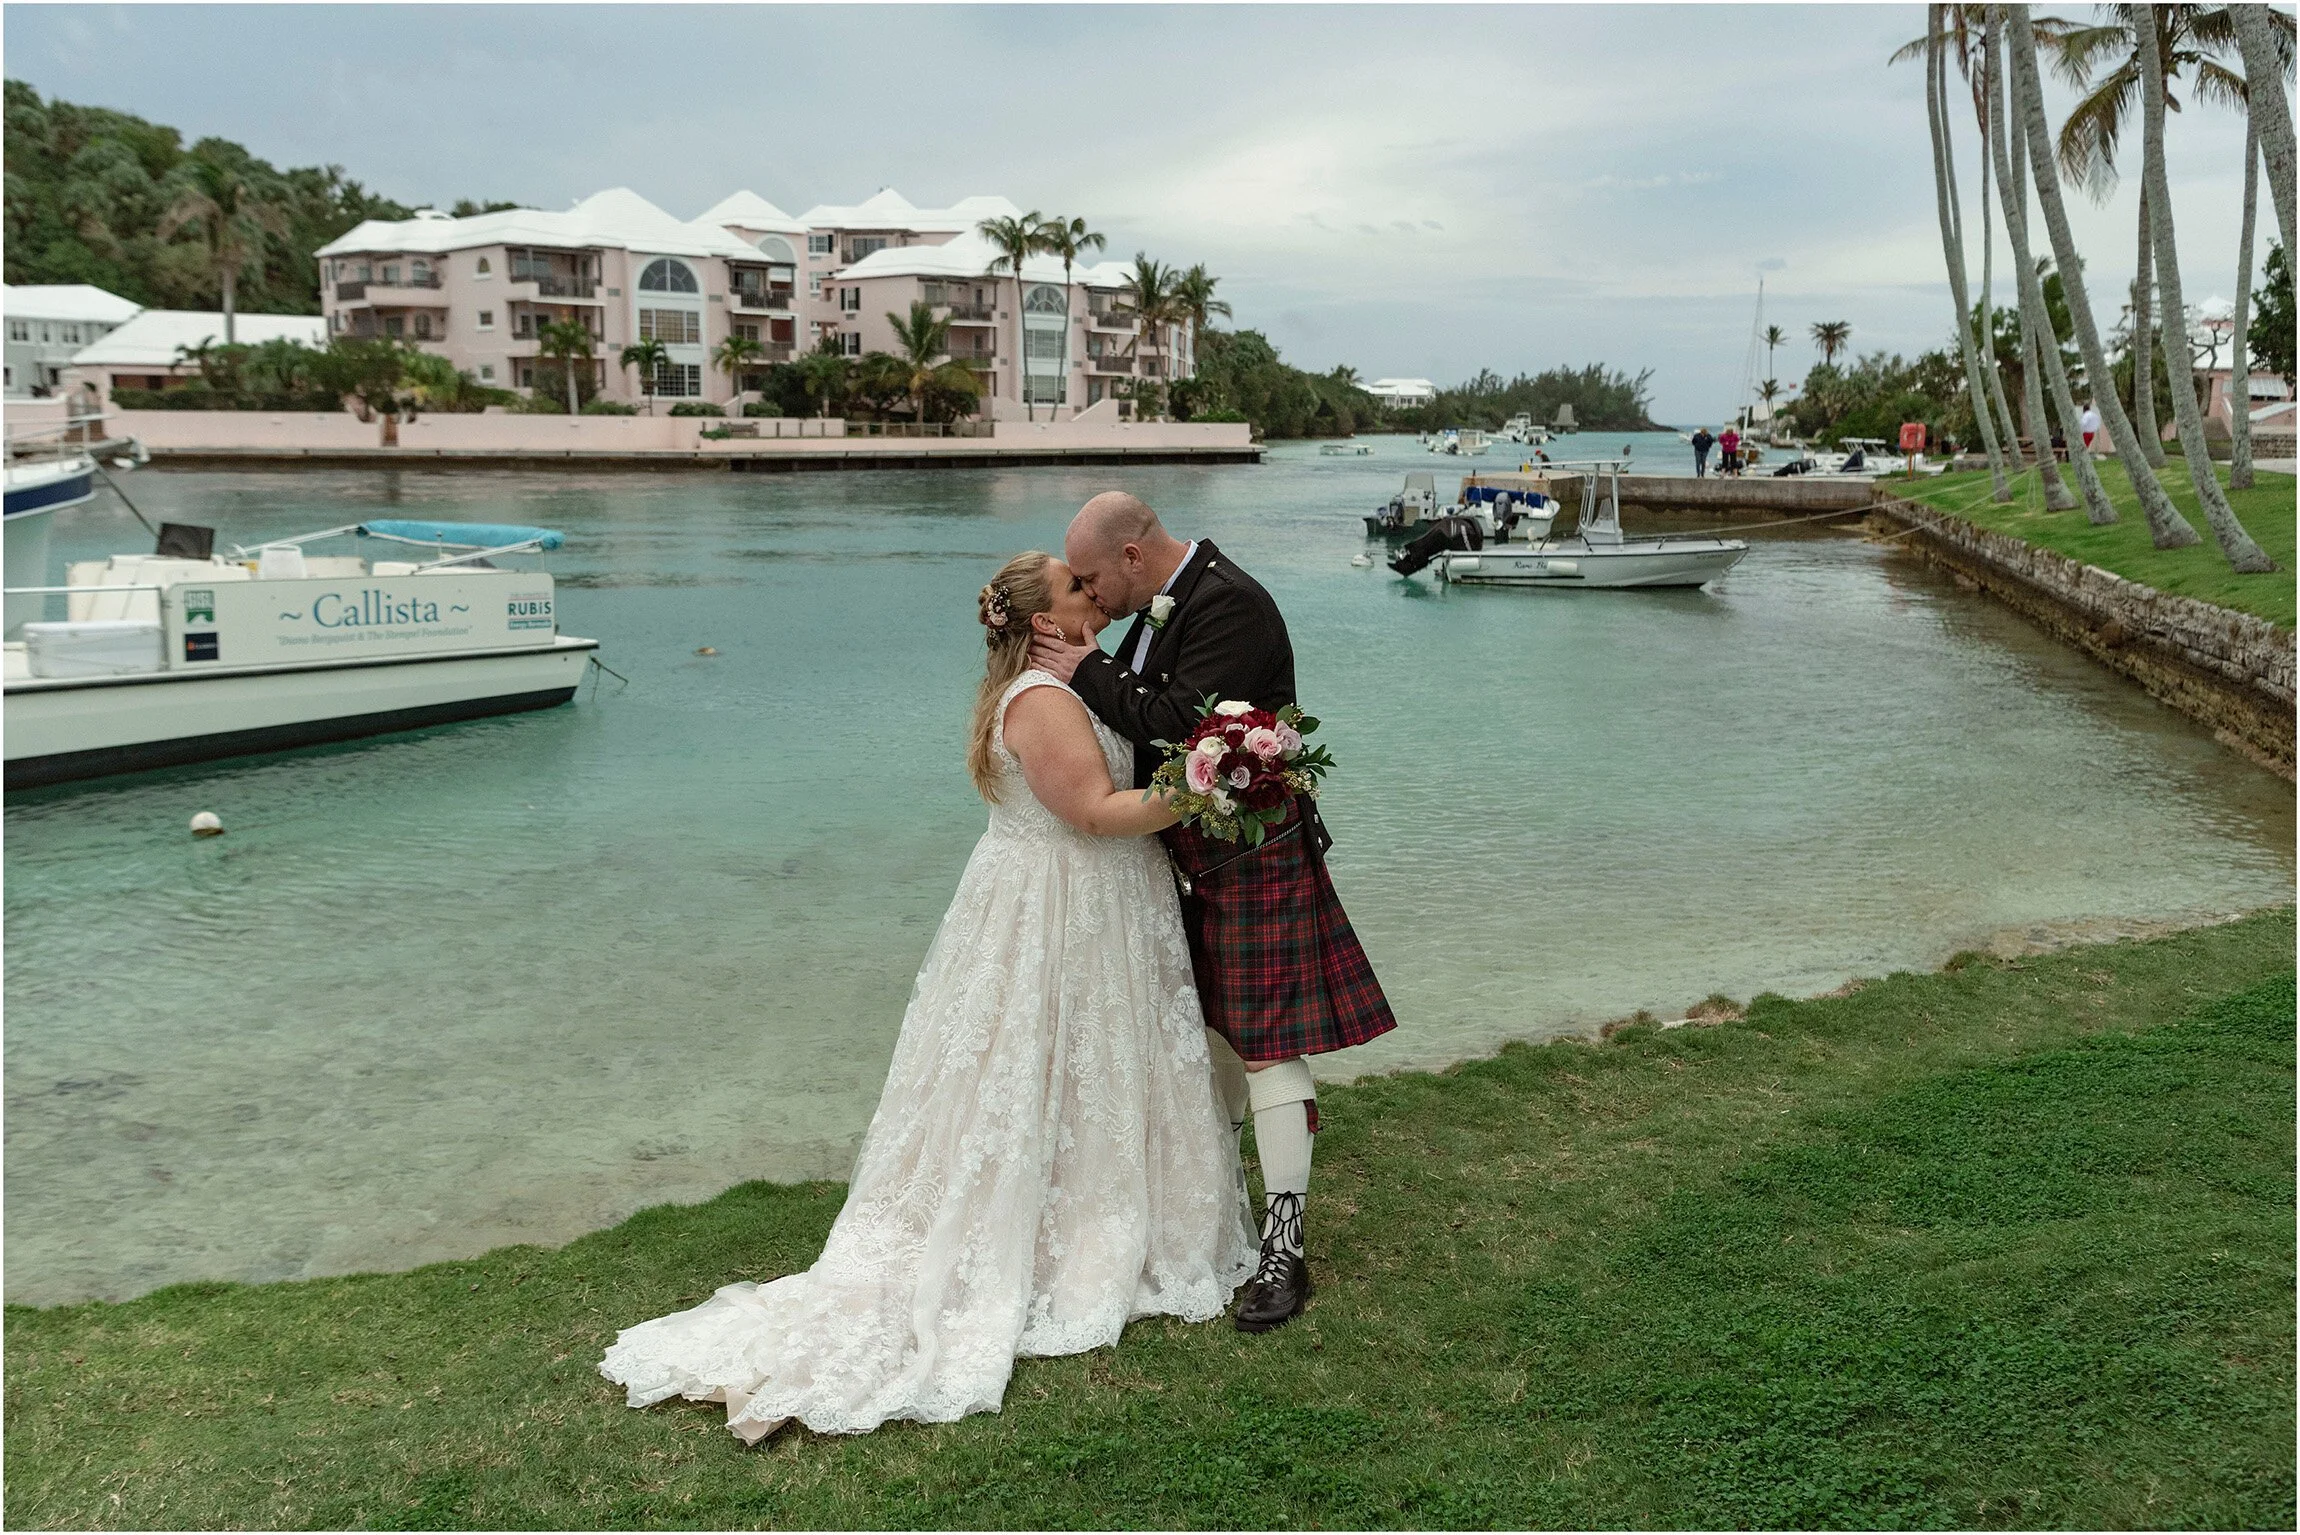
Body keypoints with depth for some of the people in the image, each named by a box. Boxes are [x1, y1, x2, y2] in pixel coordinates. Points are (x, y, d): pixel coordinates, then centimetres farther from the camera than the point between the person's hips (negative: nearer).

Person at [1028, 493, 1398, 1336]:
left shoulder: (1230, 606, -21)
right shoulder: (1168, 601, 9)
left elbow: (1180, 725, -28)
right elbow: (1145, 705, 13)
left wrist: (1088, 673, -18)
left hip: (1251, 858, -10)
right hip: (1195, 854, 10)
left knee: (1266, 1044, -5)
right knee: (1212, 1029, 21)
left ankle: (1283, 1248, 2)